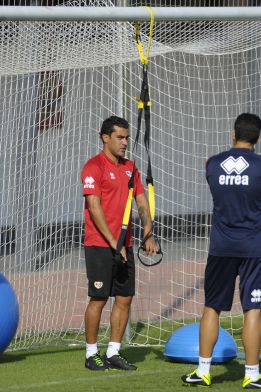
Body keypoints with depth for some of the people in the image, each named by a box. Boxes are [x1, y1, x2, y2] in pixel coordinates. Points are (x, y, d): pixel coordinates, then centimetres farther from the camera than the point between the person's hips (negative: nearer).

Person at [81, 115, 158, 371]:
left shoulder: (130, 167, 14)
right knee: (99, 299, -4)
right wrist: (113, 242, -18)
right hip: (99, 245, -7)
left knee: (125, 298, 5)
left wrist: (148, 235, 1)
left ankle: (113, 353, 13)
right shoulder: (94, 166, -9)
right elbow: (94, 207, -15)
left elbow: (142, 202, 15)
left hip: (124, 246, 7)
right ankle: (91, 354, 5)